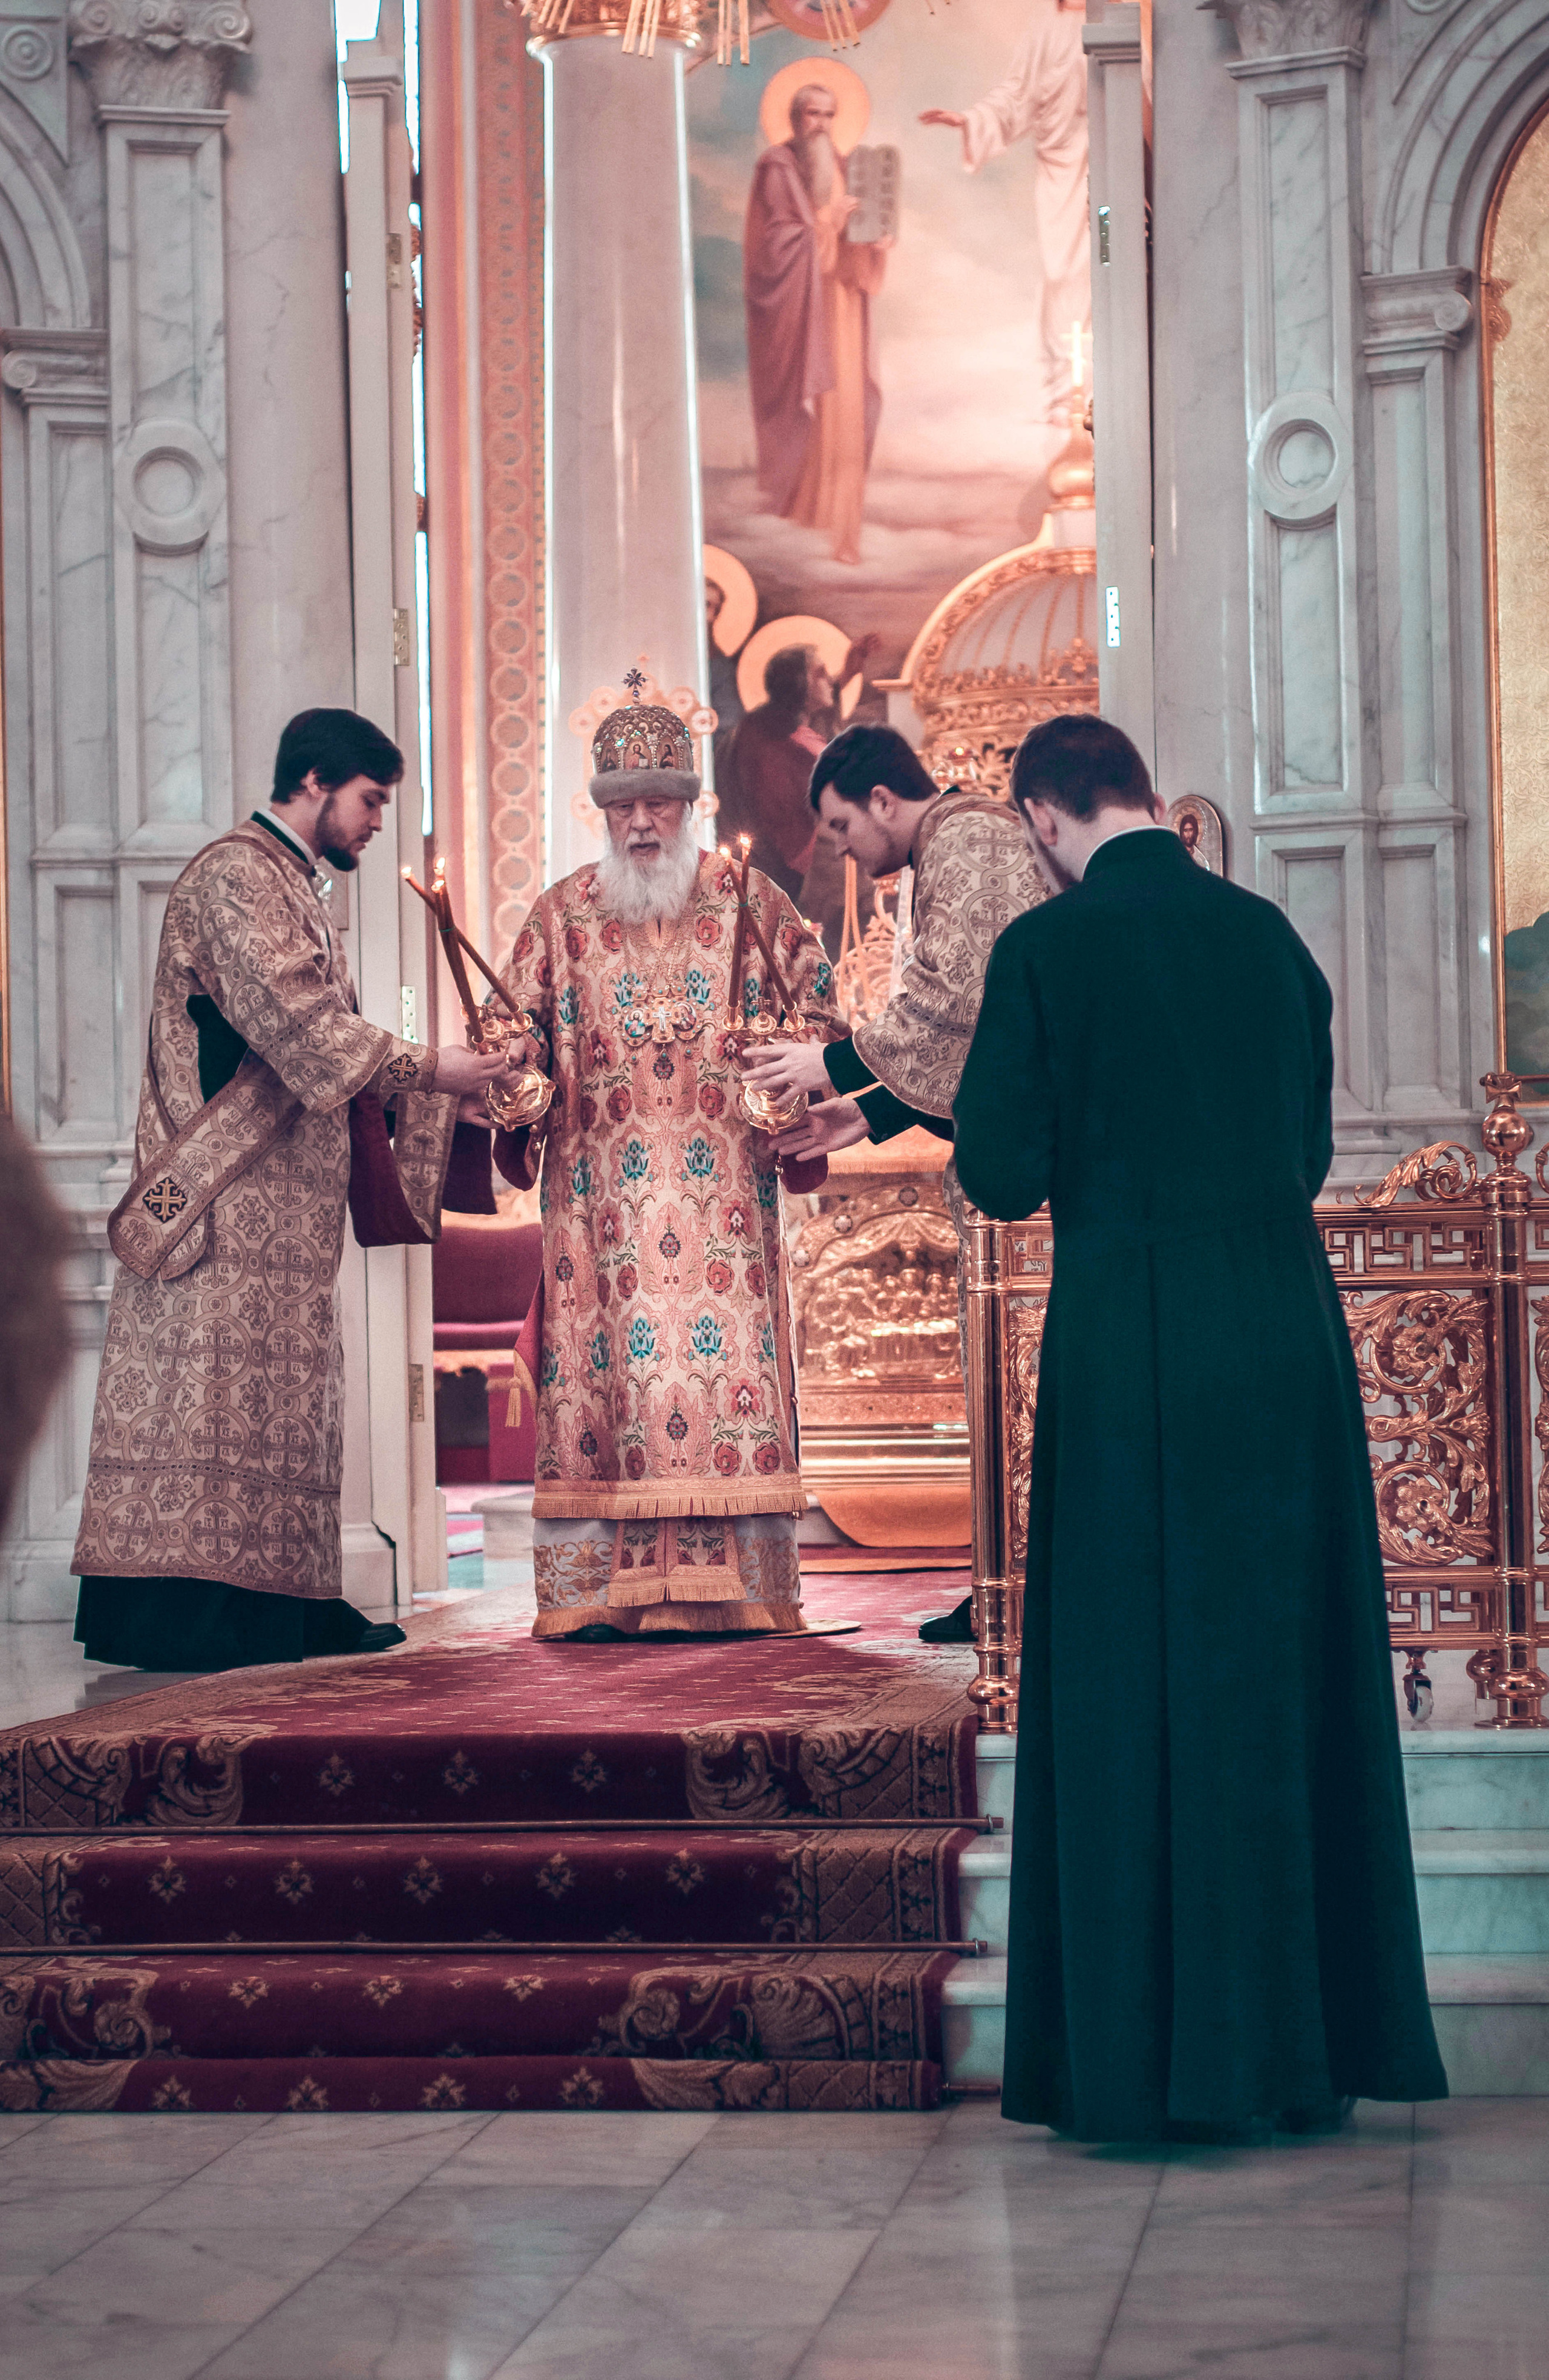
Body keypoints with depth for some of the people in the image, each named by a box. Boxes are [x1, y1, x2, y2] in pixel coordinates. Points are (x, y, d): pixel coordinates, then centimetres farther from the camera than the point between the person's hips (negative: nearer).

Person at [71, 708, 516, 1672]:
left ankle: (290, 1602, 6)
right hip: (229, 1195, -10)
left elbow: (322, 1036, 20)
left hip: (288, 1195, 10)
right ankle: (186, 1613, -15)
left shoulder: (295, 889, 22)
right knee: (215, 1381, -13)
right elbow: (291, 1017, -20)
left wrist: (435, 1084, 9)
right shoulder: (234, 873, -9)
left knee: (284, 1393, 6)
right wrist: (424, 1068, -18)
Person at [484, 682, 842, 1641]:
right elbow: (519, 1032, 9)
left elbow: (820, 1014, 8)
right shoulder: (562, 916, 11)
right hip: (603, 1194, 1)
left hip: (724, 1191, -1)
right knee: (606, 1376, -4)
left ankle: (730, 1588, -4)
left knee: (724, 1368, -7)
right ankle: (601, 1590, -3)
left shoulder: (752, 904, 8)